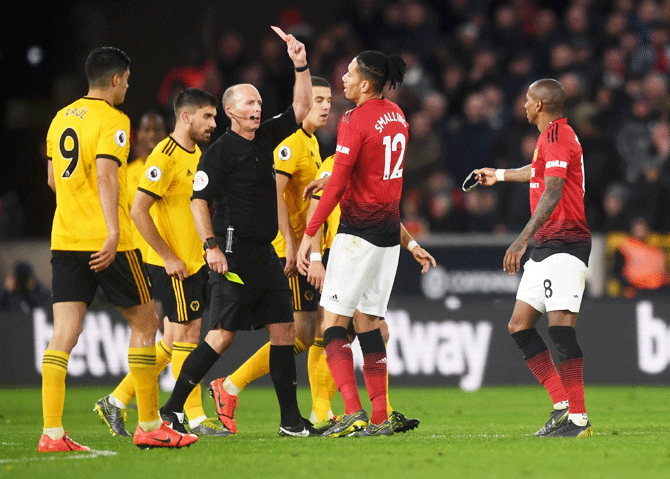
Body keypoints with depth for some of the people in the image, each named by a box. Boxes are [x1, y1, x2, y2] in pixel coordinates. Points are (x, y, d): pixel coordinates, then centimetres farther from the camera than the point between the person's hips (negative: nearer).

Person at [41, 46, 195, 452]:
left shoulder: (61, 118, 14)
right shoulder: (112, 120, -8)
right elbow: (106, 175, -21)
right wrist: (113, 230, -28)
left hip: (65, 238, 7)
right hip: (106, 241, -7)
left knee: (64, 334, 0)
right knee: (144, 323, 7)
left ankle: (52, 433, -10)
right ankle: (149, 426, 10)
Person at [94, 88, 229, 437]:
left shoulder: (195, 154, 14)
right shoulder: (165, 156, -15)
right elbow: (138, 211, -20)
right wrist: (168, 257, -19)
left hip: (195, 263, 9)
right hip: (173, 264, -9)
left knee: (173, 341, 10)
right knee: (187, 335, -6)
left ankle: (116, 401, 17)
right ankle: (196, 419, -2)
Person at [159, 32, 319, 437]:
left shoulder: (266, 137, 13)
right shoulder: (220, 150, -7)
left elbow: (301, 108, 18)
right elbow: (198, 199, -10)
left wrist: (301, 67, 5)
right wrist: (211, 246, -18)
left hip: (264, 252, 8)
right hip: (233, 253, -8)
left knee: (284, 330, 3)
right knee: (222, 335, -10)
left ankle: (291, 419, 6)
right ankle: (171, 410, -4)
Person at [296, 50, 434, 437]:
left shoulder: (356, 121, -13)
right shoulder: (396, 115, 10)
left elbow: (338, 184, -16)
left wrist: (309, 234, -13)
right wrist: (328, 179, 22)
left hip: (359, 230, -8)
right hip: (389, 232, 8)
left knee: (333, 321, -4)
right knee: (368, 320, 12)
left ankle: (353, 412, -17)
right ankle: (379, 418, 8)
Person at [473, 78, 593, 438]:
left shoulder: (556, 136, -12)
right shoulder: (553, 137, 20)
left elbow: (552, 192, -25)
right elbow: (538, 172, 43)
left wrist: (523, 239, -32)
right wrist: (498, 175, 61)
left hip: (564, 244, -11)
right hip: (545, 247, 11)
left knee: (560, 325, -18)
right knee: (519, 327, 8)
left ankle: (578, 419, -20)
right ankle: (562, 405, 7)